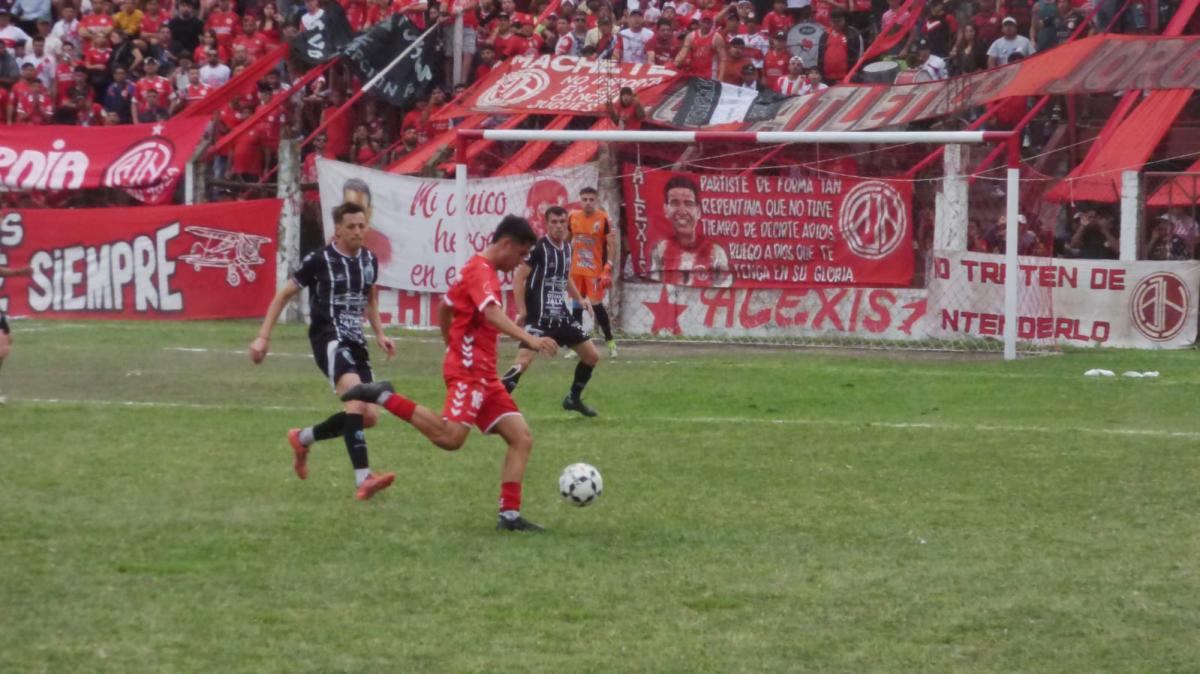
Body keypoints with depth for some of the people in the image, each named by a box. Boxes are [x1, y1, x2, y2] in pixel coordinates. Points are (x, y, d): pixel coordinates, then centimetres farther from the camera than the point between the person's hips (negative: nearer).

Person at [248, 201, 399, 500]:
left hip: (355, 342, 7)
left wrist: (379, 334, 15)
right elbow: (283, 295, 0)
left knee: (369, 416, 2)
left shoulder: (369, 260, 9)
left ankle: (303, 438, 26)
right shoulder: (320, 260, -8)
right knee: (356, 396, -29)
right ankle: (363, 480, -38)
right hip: (329, 339, -7)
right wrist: (263, 337, -3)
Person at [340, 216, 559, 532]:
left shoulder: (477, 269, 20)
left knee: (521, 438, 1)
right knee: (449, 437, -25)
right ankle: (385, 397, -11)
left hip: (484, 375, 10)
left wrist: (452, 346, 35)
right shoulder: (481, 271, -11)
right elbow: (491, 312, -30)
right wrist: (529, 339, -42)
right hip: (469, 371, -10)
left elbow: (445, 308, 31)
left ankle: (510, 515, -3)